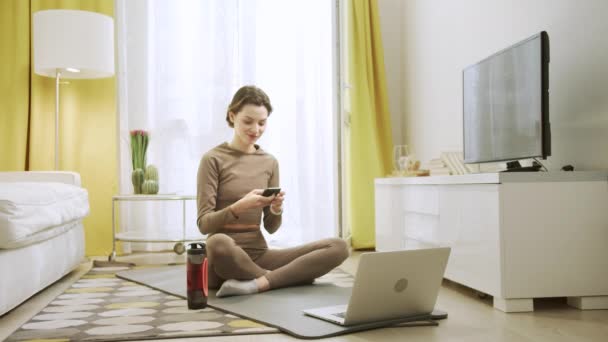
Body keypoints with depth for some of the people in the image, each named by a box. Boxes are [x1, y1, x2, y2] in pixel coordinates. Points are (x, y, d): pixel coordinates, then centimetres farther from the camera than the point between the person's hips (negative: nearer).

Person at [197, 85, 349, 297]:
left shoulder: (269, 162, 10)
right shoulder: (213, 159, -4)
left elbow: (271, 227, 11)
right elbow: (204, 224, -9)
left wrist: (276, 210, -11)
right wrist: (240, 206, -26)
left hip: (258, 255, 5)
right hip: (225, 260, -4)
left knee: (338, 247, -15)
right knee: (218, 243, -42)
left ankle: (257, 283, -25)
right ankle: (284, 278, -18)